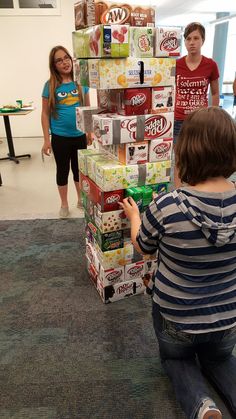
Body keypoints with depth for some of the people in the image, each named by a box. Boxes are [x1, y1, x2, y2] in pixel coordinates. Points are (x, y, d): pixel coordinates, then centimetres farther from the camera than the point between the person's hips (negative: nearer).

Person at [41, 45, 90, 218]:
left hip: (80, 135, 2)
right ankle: (64, 204, 27)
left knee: (79, 169, 16)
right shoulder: (50, 86, -5)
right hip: (60, 137, -2)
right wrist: (47, 140, -7)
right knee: (63, 170, 11)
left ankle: (81, 200, 35)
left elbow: (88, 108, 9)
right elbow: (45, 114, -3)